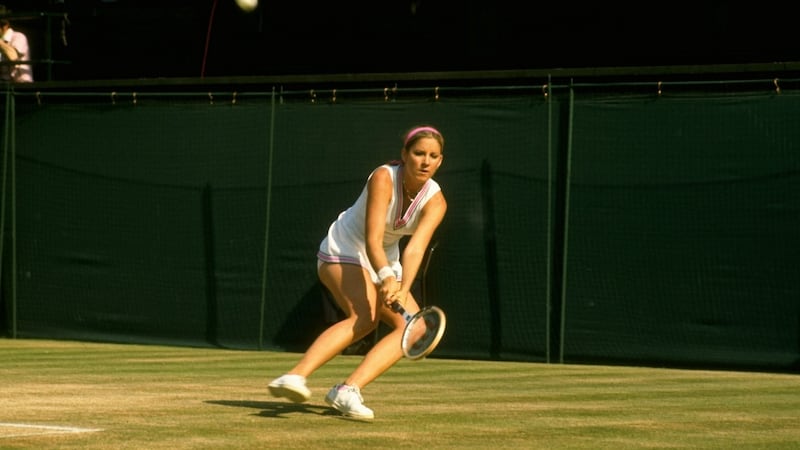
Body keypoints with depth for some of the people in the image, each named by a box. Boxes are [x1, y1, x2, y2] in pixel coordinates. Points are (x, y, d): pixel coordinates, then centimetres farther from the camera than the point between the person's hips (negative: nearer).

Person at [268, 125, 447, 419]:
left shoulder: (435, 201, -14)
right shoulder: (383, 178, -26)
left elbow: (415, 249, -29)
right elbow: (372, 240, -34)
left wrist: (403, 289, -46)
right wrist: (387, 277, -52)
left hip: (386, 265, 6)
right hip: (343, 252, -6)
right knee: (364, 317, -32)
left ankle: (347, 389, -22)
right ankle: (295, 376, -46)